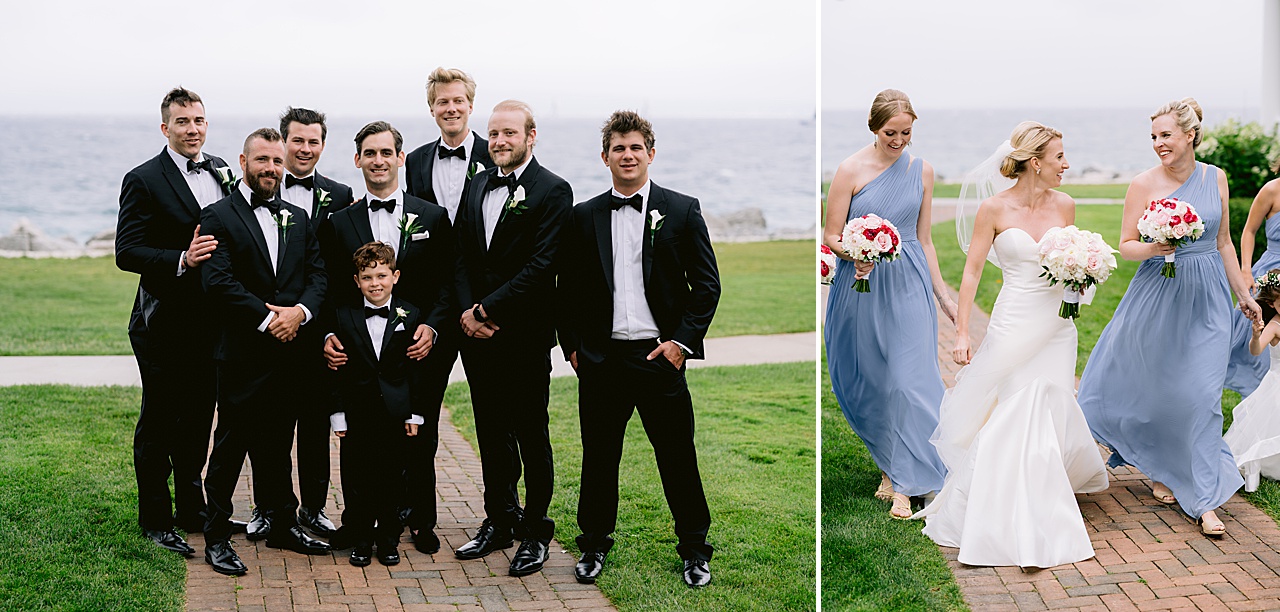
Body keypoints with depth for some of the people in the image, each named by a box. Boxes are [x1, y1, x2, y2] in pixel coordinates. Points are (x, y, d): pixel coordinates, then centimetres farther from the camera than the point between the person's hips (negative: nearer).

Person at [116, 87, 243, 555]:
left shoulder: (221, 171, 10)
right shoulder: (144, 180, -9)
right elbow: (127, 252, -14)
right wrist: (181, 260, -28)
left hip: (211, 320, 6)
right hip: (165, 325, -6)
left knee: (198, 419, 16)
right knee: (158, 423, 4)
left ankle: (192, 510, 29)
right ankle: (156, 521, 15)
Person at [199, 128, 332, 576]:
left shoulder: (298, 218, 15)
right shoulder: (218, 218, -3)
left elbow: (318, 274, 8)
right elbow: (219, 283, -14)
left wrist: (300, 311, -11)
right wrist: (267, 319, -17)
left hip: (289, 351, 5)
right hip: (242, 353, -5)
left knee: (278, 444, 16)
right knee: (230, 446, 1)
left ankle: (282, 525, 26)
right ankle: (216, 538, 9)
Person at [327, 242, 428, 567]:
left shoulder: (411, 316, 1)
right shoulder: (343, 317, 0)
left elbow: (416, 370, 3)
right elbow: (337, 372, 1)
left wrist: (415, 414, 0)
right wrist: (338, 415, -3)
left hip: (396, 414, 0)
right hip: (357, 415, 0)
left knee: (392, 479, 7)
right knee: (357, 480, 6)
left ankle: (389, 540, 20)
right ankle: (360, 539, 19)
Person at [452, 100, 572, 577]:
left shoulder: (552, 191, -7)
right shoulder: (478, 186, 13)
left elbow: (541, 265, -15)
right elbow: (462, 256, 10)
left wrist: (487, 309, -15)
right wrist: (467, 312, -5)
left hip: (525, 333, -6)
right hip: (478, 330, 6)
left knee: (531, 434, 2)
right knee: (491, 430, 14)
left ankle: (536, 532, 13)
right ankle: (500, 520, 26)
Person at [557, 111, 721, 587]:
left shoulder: (682, 210, 2)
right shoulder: (584, 216, 7)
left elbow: (706, 282, 2)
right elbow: (568, 288, 12)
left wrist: (683, 339, -6)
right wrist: (571, 346, 5)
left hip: (660, 355, -1)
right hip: (600, 359, 2)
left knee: (678, 458, 4)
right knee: (598, 458, 10)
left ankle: (694, 550, 18)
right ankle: (594, 545, 26)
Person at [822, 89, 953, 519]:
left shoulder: (922, 171, 6)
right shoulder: (851, 170, -4)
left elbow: (923, 239, 12)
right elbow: (831, 235, -2)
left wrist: (944, 295, 12)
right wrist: (854, 254, -23)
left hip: (909, 286, 2)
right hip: (861, 287, -1)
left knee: (909, 378, -6)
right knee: (869, 381, 6)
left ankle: (903, 484, -1)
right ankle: (890, 466, 24)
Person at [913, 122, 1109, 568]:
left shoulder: (1064, 205, 3)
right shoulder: (994, 208, -8)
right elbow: (972, 271, -4)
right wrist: (961, 332, -6)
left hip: (1056, 325, 3)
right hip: (1013, 325, -3)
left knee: (1048, 414, 4)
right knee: (1013, 419, -1)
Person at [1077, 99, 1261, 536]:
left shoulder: (1215, 179, 4)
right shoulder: (1144, 184, -5)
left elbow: (1223, 242, 13)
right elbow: (1126, 246, -2)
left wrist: (1244, 294, 15)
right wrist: (1151, 248, -23)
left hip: (1207, 297, 2)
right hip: (1159, 295, -1)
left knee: (1200, 393, -3)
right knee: (1157, 387, 7)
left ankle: (1203, 498, 2)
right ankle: (1162, 468, 32)